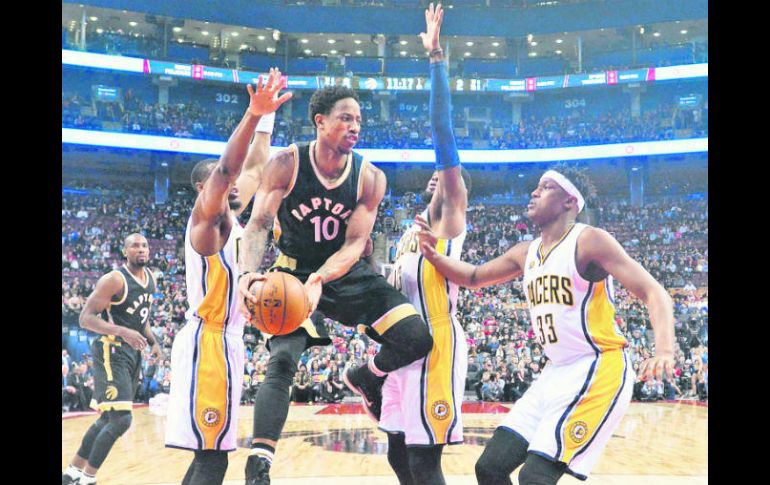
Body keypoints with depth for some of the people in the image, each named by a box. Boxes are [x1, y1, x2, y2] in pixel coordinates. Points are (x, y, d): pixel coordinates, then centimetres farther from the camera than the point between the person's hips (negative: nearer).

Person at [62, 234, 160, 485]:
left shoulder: (150, 278, 10)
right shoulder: (114, 279, -16)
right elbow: (85, 318, -20)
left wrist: (153, 341, 12)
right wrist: (122, 331, -32)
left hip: (133, 352, 9)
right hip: (111, 351, -9)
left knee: (107, 419, 14)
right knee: (120, 420, -16)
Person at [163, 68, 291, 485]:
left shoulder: (228, 217, 16)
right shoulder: (206, 215, -8)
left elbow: (253, 170, 27)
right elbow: (225, 168, -27)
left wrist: (266, 121, 27)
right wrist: (252, 114, -38)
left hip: (223, 340, 10)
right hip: (209, 341, -10)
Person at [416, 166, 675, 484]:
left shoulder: (589, 240, -10)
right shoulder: (526, 253, 12)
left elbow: (653, 293, -16)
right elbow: (474, 277, 26)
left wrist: (664, 351, -34)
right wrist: (434, 256, 6)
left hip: (598, 371, -8)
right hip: (556, 373, 8)